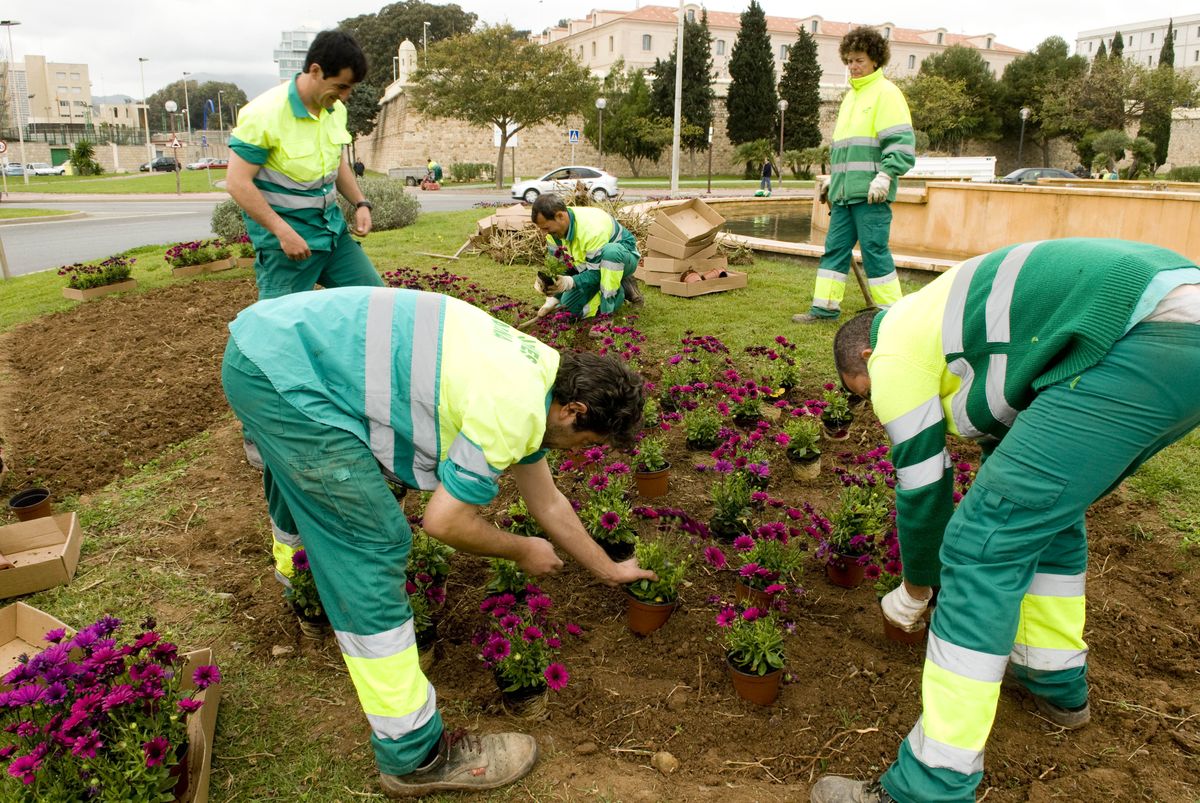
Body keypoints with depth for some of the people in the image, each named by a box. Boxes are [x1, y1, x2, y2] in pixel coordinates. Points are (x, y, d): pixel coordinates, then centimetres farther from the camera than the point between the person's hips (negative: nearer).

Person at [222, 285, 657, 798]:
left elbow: (547, 503, 24)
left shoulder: (532, 374, 12)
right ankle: (413, 756, 6)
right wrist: (523, 552, 8)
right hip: (281, 371, -10)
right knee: (371, 548, -6)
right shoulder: (515, 411, -17)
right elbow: (446, 521, -9)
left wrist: (608, 570, 33)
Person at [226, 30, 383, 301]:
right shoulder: (264, 114, -17)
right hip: (283, 235, -7)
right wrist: (284, 233, -22)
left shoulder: (336, 109, 5)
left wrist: (360, 204, 6)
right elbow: (238, 183, -18)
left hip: (332, 227, 7)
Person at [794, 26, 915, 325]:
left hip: (870, 192, -8)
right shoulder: (851, 95, 21)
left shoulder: (886, 92, -5)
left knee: (874, 249, -5)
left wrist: (884, 176, -21)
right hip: (844, 191, 8)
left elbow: (902, 143, -13)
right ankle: (825, 306, 14)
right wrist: (831, 176, 23)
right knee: (835, 247, 8)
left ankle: (891, 311, 4)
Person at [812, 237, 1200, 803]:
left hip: (1144, 346, -11)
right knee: (1047, 502, 27)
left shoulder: (894, 354, 5)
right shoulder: (940, 318, 31)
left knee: (982, 544, -7)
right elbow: (1007, 436, 41)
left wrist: (915, 590, 28)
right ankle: (1057, 681, 41)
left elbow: (922, 487, 10)